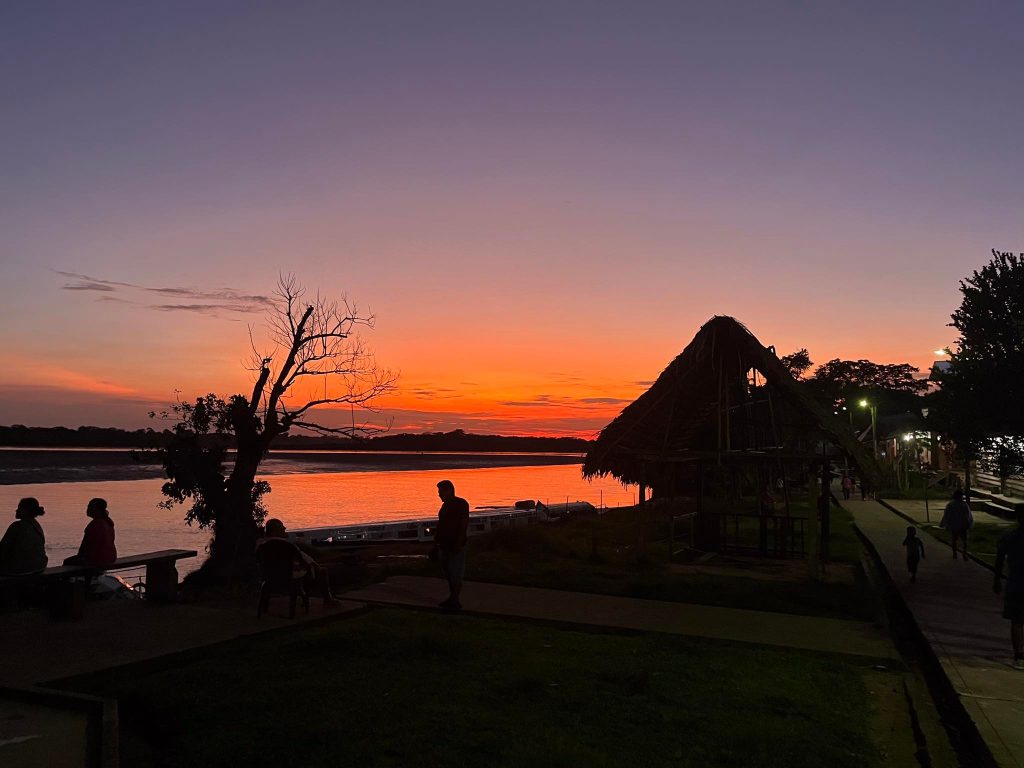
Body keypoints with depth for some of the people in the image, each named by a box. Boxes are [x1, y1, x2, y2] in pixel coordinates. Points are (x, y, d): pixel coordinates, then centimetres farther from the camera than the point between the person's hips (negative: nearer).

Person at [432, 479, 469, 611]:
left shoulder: (461, 504, -11)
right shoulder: (445, 505, 15)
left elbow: (464, 525, -16)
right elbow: (440, 525, 19)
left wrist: (458, 544, -21)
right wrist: (436, 544, 18)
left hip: (456, 546, -9)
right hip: (445, 545, 9)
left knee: (455, 575, -6)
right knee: (448, 574, 13)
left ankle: (455, 601, -2)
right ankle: (452, 598, 21)